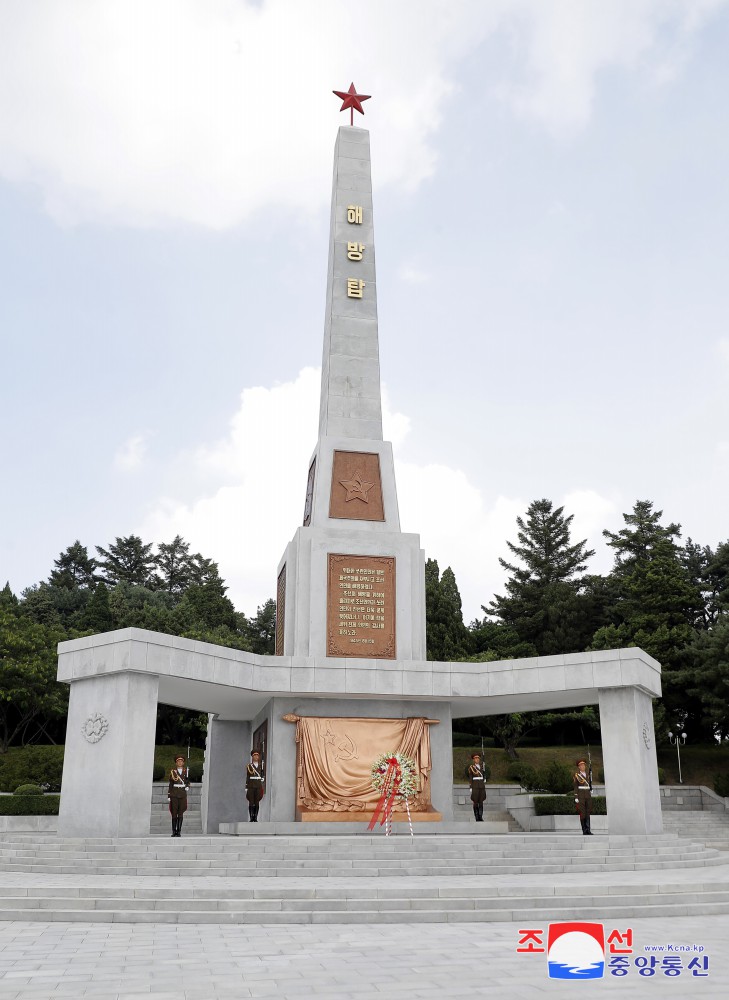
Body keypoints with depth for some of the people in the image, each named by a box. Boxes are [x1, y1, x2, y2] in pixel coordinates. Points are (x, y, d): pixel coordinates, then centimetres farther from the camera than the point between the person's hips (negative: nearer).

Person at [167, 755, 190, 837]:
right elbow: (170, 784, 5)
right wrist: (168, 795, 1)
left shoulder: (186, 771, 6)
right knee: (174, 813, 0)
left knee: (180, 813, -2)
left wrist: (187, 786, -6)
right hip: (174, 794, -1)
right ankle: (174, 831, 6)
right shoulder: (173, 771, 3)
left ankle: (179, 831, 1)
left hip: (183, 794, 1)